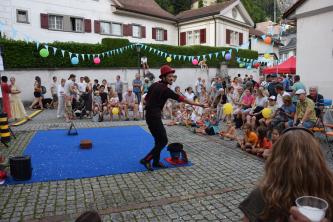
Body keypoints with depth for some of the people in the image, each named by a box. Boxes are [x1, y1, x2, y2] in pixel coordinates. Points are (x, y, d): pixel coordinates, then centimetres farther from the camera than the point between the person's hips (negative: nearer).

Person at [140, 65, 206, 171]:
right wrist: (198, 104, -16)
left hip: (150, 115, 9)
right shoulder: (165, 90, -16)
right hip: (154, 117, -9)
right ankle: (146, 160, 0)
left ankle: (156, 161, 25)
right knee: (163, 140, -3)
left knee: (159, 139, 17)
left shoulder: (154, 85, 8)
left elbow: (146, 98, 16)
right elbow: (182, 99, -18)